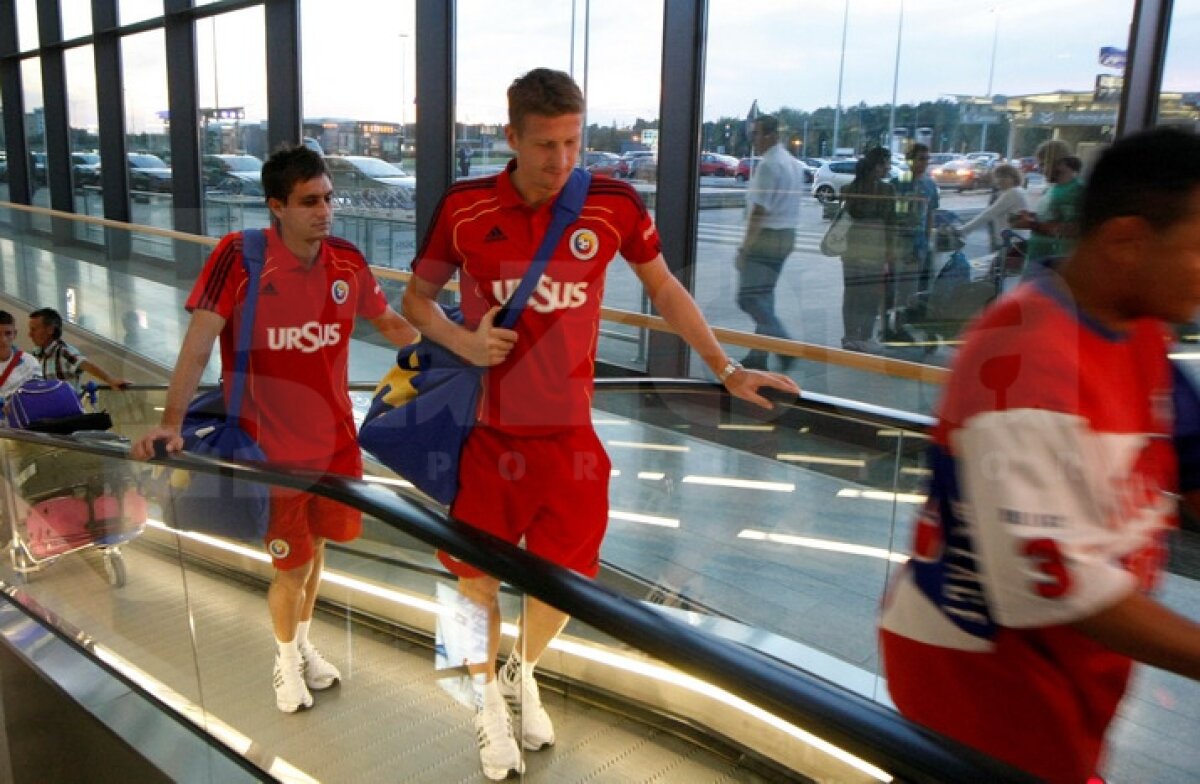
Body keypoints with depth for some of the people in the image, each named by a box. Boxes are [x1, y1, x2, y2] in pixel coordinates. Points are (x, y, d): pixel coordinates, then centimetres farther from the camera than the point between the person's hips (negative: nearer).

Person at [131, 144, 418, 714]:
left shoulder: (348, 262, -4)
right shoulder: (239, 256, -17)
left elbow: (389, 323, 12)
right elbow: (198, 344, -20)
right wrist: (170, 422, -28)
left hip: (336, 440, 4)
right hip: (271, 448, -4)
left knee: (315, 545, 21)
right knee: (292, 568, 5)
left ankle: (303, 642, 48)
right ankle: (286, 657, 37)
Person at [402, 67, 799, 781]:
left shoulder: (615, 205, -7)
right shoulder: (464, 208, -8)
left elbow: (664, 288, 9)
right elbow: (416, 299, 6)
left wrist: (727, 368, 7)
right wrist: (463, 341, -15)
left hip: (569, 431, 1)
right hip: (484, 428, 0)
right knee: (476, 574, 9)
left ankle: (524, 675, 45)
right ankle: (489, 702, 39)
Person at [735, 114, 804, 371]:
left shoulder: (769, 164, -15)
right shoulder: (791, 161, 15)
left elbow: (760, 209, -19)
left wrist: (745, 246, -17)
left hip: (766, 236, -10)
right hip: (787, 235, 10)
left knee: (750, 297, -8)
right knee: (764, 296, 14)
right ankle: (758, 356, 18)